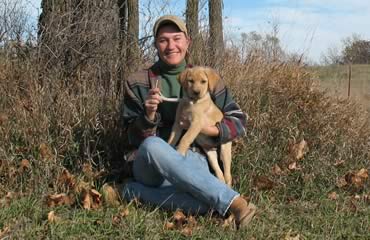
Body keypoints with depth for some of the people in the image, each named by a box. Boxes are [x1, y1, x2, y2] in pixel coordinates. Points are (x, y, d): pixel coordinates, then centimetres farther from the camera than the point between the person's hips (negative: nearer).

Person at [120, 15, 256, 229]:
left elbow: (238, 121, 9)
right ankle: (231, 202, -35)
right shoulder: (138, 83, 5)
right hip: (149, 164, 2)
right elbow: (134, 138, 2)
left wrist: (211, 129, -11)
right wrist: (149, 116, -19)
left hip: (192, 161, -2)